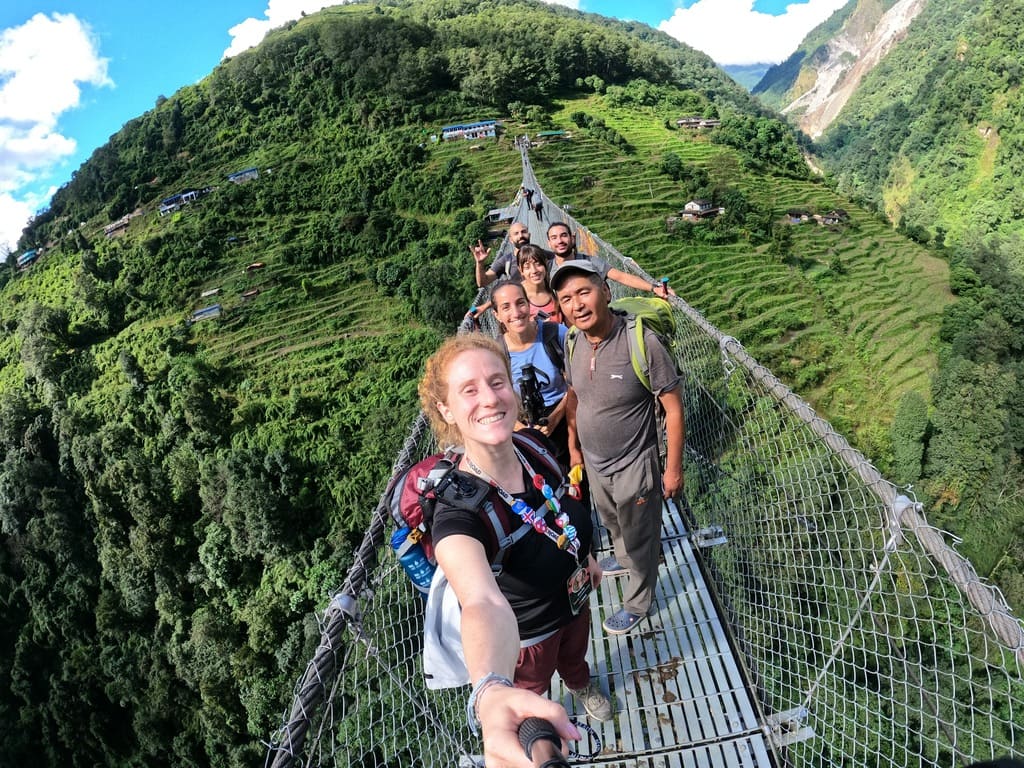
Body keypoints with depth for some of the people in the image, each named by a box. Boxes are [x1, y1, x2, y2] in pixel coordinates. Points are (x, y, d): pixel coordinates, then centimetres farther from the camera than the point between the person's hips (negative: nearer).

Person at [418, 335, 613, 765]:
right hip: (524, 631, -5)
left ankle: (581, 684, 71)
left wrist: (587, 556, 14)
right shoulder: (456, 509, -42)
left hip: (574, 599, 5)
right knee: (529, 689, 27)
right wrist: (492, 693, -80)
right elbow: (484, 603, -61)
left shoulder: (534, 446, -23)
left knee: (575, 654, 35)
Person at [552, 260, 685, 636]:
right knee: (613, 524, 32)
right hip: (594, 463, 6)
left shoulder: (641, 342, -29)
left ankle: (637, 603, 44)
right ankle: (623, 559, 63)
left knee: (640, 540, 19)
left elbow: (673, 407, -19)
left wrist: (673, 467, -14)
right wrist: (574, 447, 13)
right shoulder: (572, 341, -11)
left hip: (634, 467, -6)